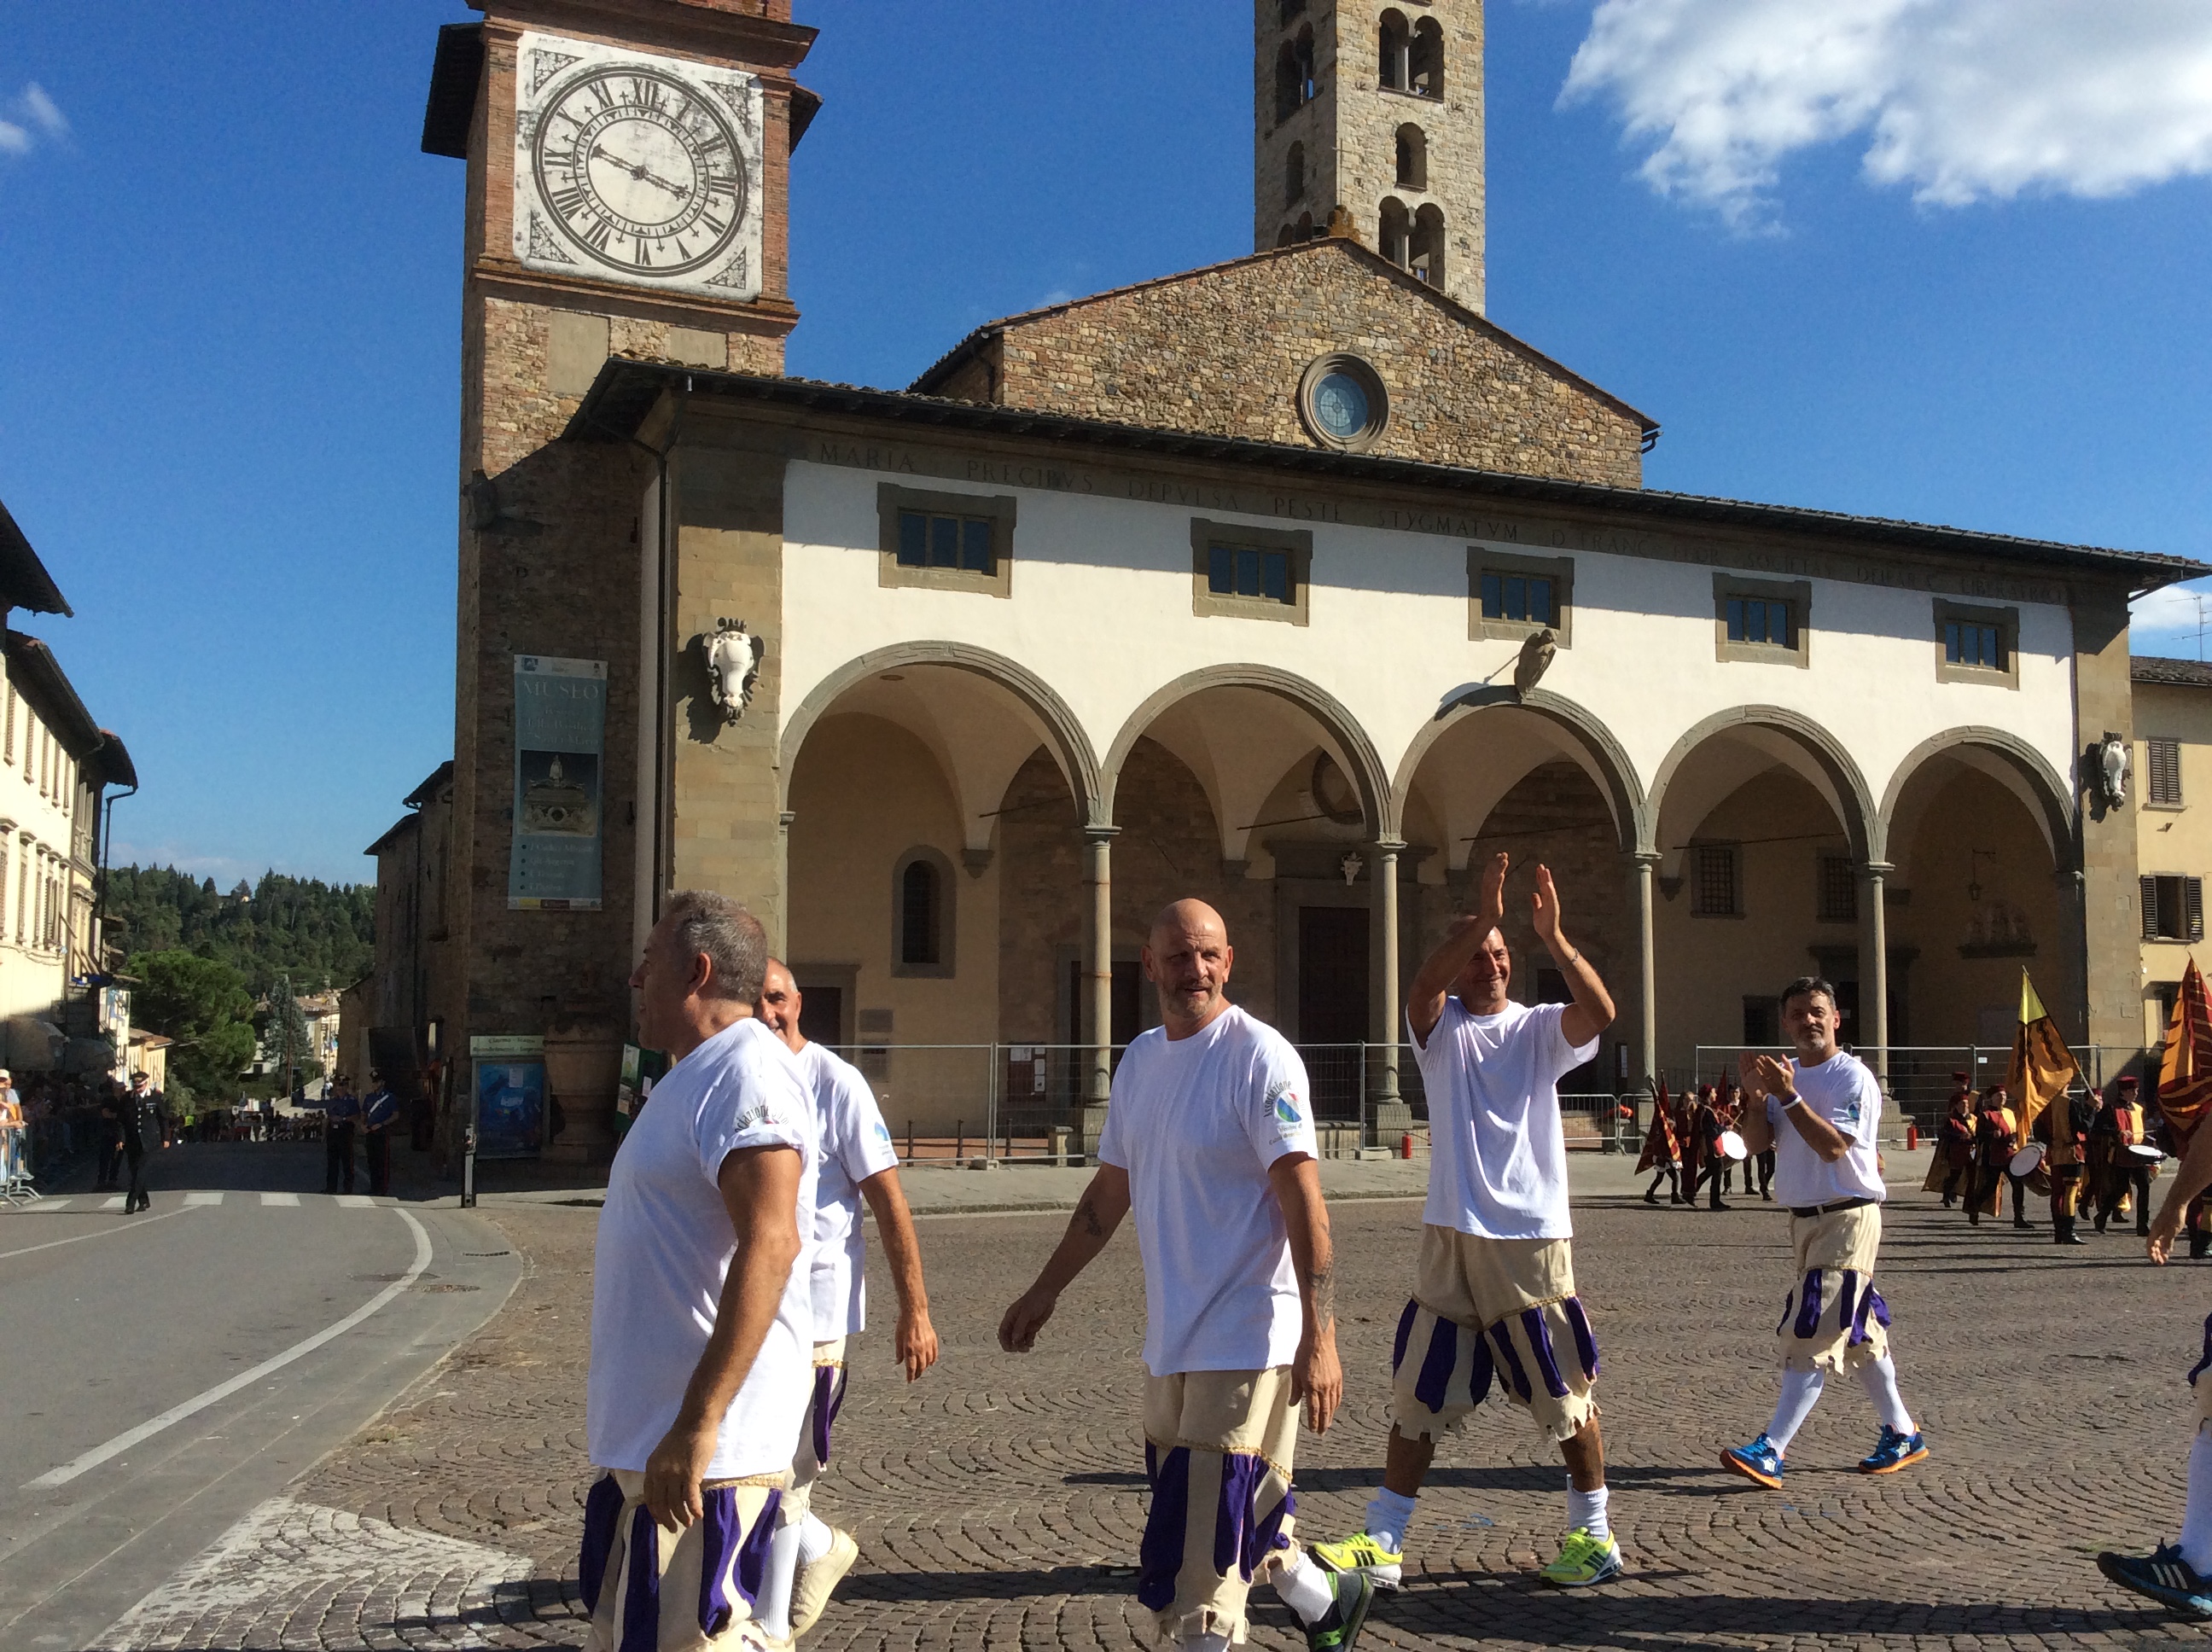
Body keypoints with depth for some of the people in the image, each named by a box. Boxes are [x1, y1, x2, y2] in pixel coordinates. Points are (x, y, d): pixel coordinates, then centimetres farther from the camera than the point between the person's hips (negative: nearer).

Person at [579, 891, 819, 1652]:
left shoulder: (746, 1071, -17)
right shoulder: (699, 1072, 17)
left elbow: (768, 1247, -28)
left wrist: (697, 1425, -31)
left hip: (704, 1447, -11)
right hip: (645, 1433, 11)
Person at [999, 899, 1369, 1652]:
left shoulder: (1259, 1057, -13)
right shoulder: (1138, 1059, 9)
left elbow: (1303, 1200, -19)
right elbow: (1109, 1192, 19)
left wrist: (1319, 1337, -25)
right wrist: (1046, 1289, 21)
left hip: (1246, 1338, -8)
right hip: (1169, 1338, 8)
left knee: (1197, 1567, -5)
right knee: (1229, 1523, 20)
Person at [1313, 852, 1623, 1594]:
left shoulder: (1540, 1028, 3)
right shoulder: (1440, 1026, 4)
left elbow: (1599, 1013, -18)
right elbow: (1425, 986, -20)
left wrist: (1552, 937, -29)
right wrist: (1481, 917, -31)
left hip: (1533, 1238, -1)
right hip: (1451, 1239, 2)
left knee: (1567, 1396, 7)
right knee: (1415, 1399, 7)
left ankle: (1593, 1536, 24)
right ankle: (1382, 1546, 15)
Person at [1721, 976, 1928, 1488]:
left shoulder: (1853, 1077, -11)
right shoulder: (1787, 1077, 13)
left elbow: (1832, 1145, -22)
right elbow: (1755, 1140, 3)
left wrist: (1787, 1095, -24)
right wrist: (1758, 1095, -13)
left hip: (1847, 1217, -8)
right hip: (1804, 1218, 8)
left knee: (1812, 1333, -12)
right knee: (1858, 1332, 16)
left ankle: (1771, 1451, -16)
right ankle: (1902, 1433, 30)